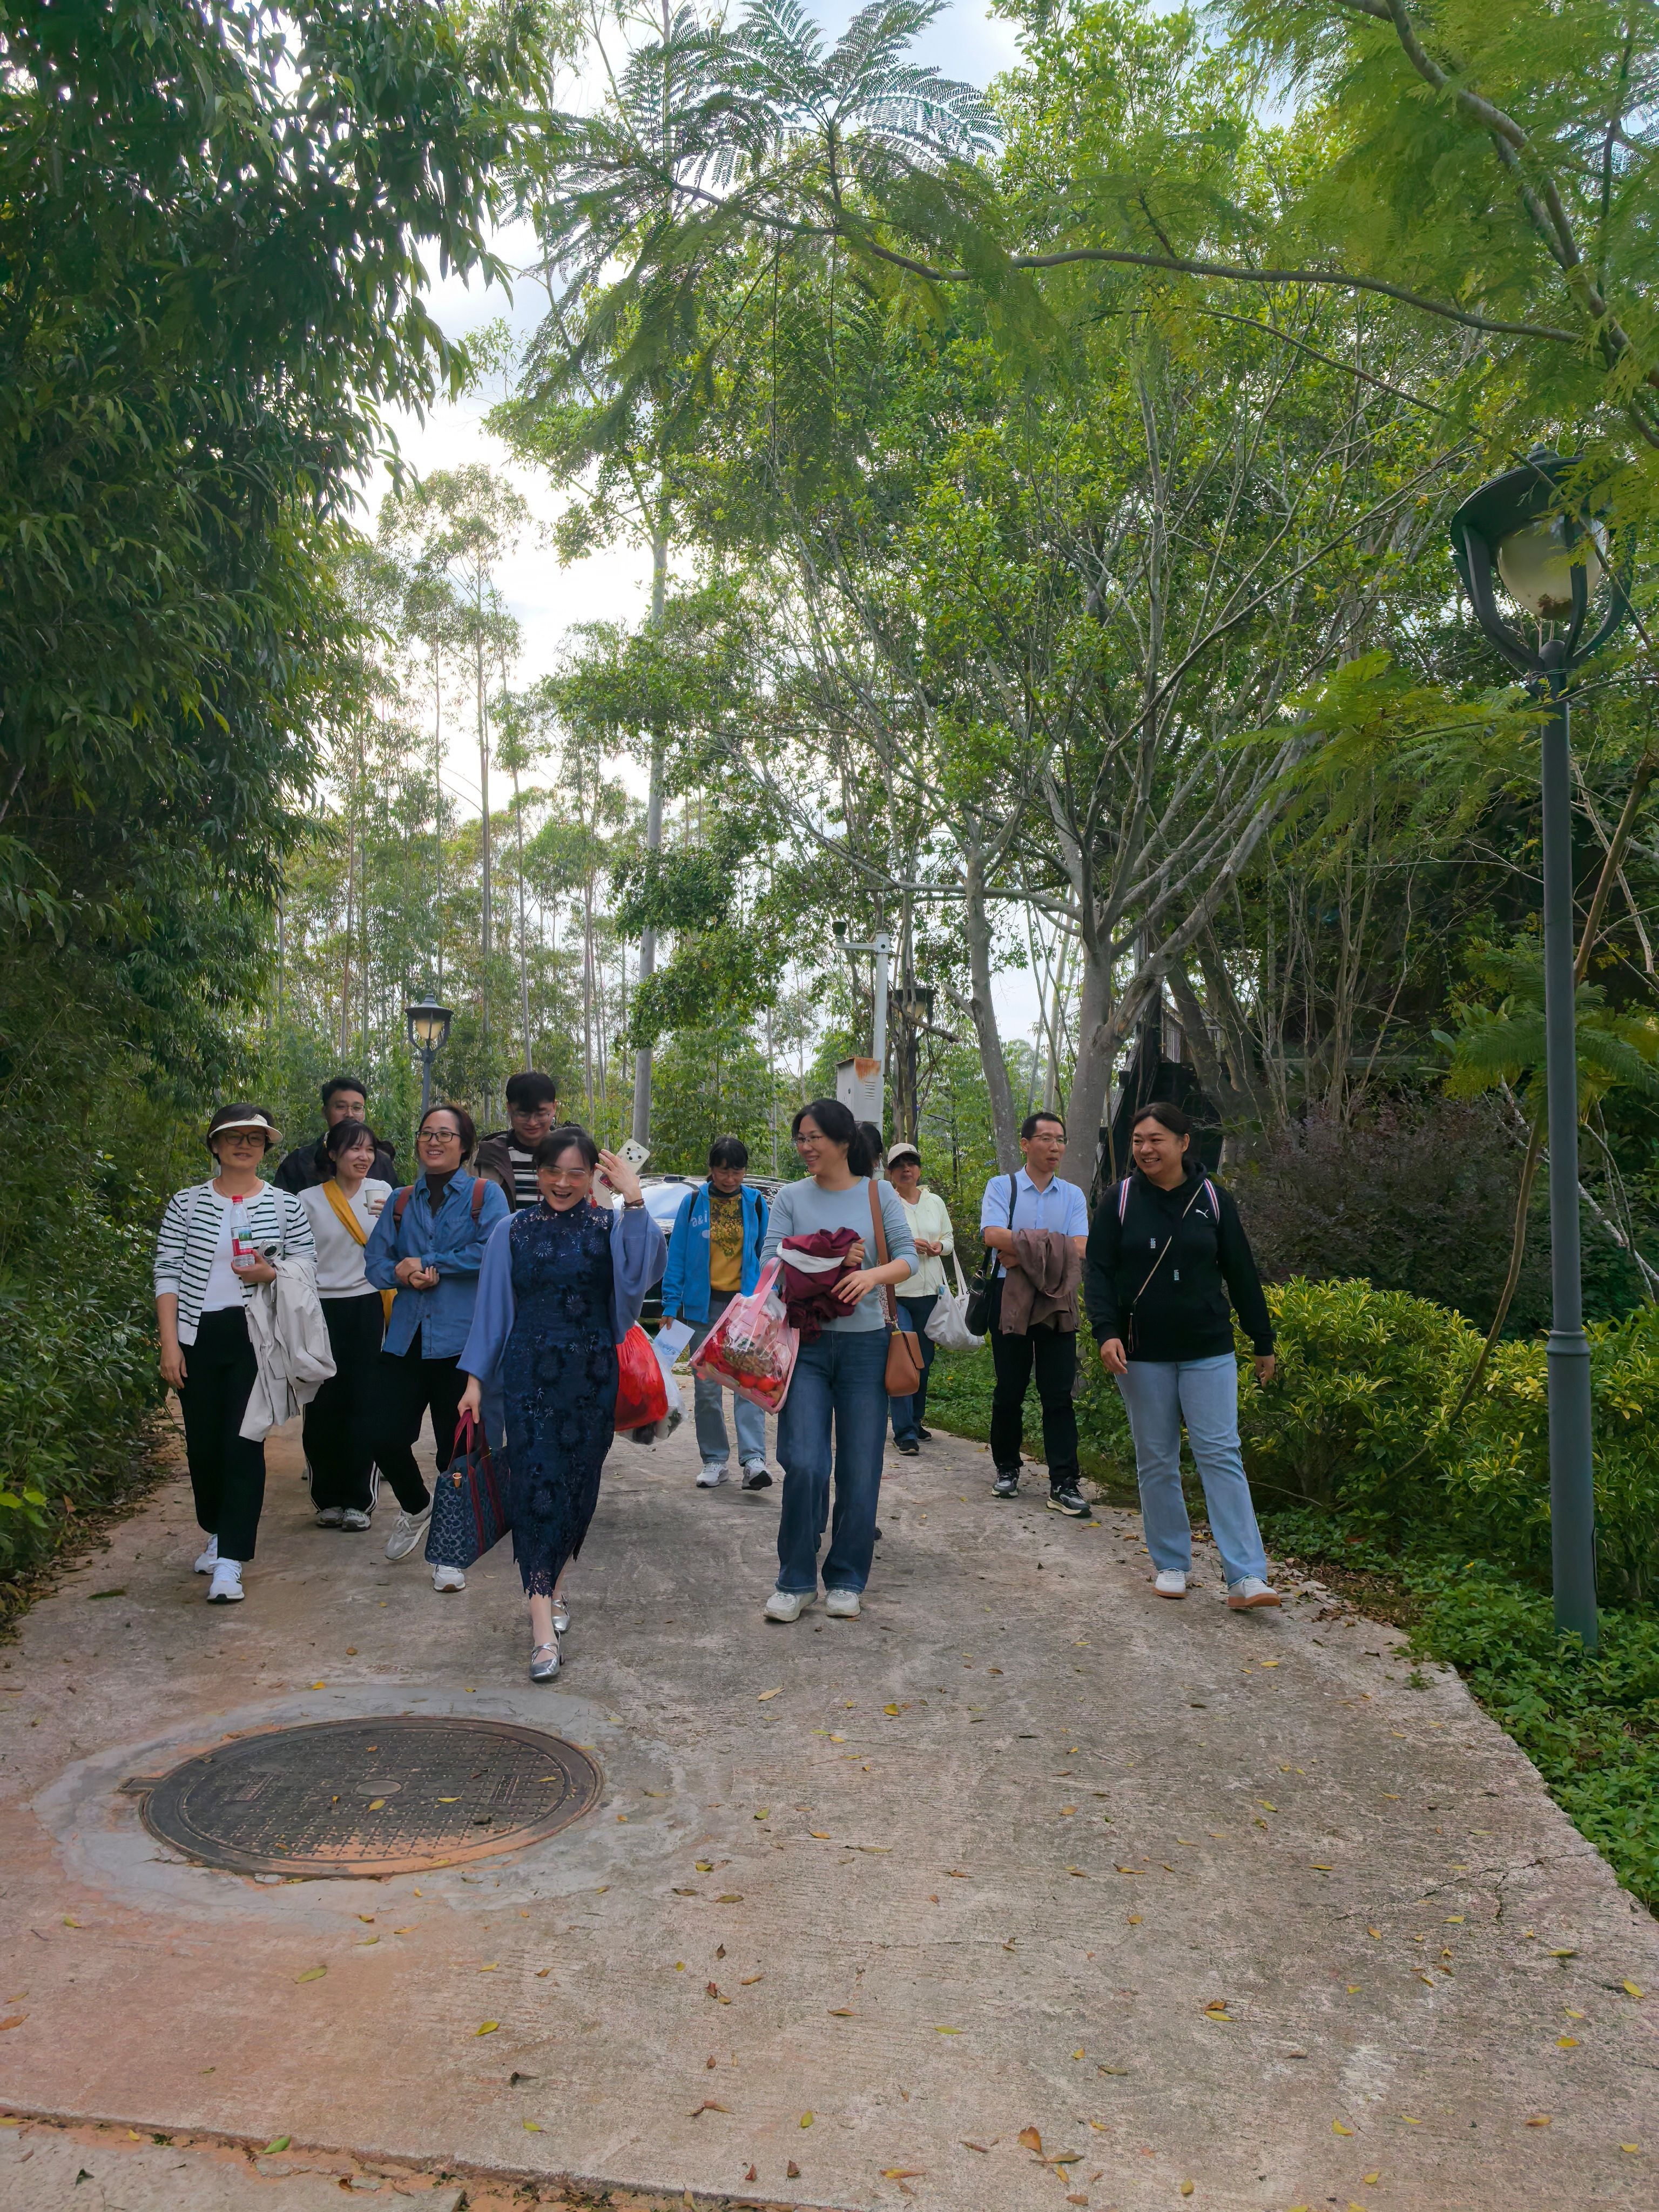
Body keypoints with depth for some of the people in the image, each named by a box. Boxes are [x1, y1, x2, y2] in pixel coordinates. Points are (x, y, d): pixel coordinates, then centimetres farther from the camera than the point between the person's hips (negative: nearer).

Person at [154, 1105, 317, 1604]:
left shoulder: (285, 1204, 4)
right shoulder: (186, 1203, 4)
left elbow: (307, 1262, 7)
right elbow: (167, 1273, 2)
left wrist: (270, 1273, -14)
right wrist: (169, 1344, -5)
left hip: (256, 1337, -1)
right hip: (198, 1337, 2)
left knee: (244, 1445, -7)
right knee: (203, 1444, 9)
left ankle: (230, 1562, -5)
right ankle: (218, 1531, 33)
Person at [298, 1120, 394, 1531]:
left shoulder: (381, 1191, 6)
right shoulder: (309, 1200, 2)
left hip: (368, 1308, 1)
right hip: (323, 1309, 0)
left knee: (363, 1403, -1)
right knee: (324, 1405, 1)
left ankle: (359, 1500, 8)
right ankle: (328, 1498, 15)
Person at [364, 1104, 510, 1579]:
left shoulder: (485, 1195, 0)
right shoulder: (401, 1202, 15)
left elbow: (495, 1251, -16)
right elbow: (375, 1261, 9)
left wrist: (428, 1265, -11)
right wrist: (401, 1274, -14)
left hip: (463, 1339, -4)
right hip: (406, 1338, 4)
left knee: (457, 1449, 2)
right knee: (385, 1435, 0)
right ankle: (415, 1506, 32)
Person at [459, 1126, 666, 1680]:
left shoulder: (610, 1228, 0)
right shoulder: (513, 1232, 4)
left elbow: (644, 1272, -19)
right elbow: (492, 1306, 8)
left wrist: (634, 1201, -23)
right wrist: (475, 1378, 6)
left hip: (591, 1378, 1)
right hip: (529, 1375, -1)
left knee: (579, 1484, 10)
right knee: (536, 1483, -8)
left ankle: (554, 1586, 34)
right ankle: (543, 1627, -8)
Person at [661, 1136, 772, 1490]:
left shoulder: (756, 1203, 5)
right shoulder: (693, 1203, 2)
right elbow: (677, 1256, 4)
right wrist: (671, 1305, -1)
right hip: (703, 1304, 1)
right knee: (707, 1388, 5)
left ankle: (754, 1460, -15)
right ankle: (714, 1460, 15)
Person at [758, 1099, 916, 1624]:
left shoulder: (879, 1193, 3)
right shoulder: (790, 1198, 4)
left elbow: (907, 1258, -2)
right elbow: (769, 1264, -4)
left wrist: (873, 1274, -22)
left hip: (865, 1344, 0)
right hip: (806, 1344, 0)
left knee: (860, 1470, 3)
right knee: (804, 1464, -10)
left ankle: (846, 1581, 19)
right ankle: (796, 1581, 7)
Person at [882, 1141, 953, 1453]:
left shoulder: (935, 1202, 13)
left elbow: (950, 1239, 19)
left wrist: (939, 1246, -3)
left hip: (930, 1290, 5)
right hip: (895, 1291, -5)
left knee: (925, 1358, 12)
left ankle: (916, 1421, 27)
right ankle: (904, 1432, -7)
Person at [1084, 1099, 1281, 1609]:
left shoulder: (1211, 1198, 1)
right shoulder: (1120, 1199, 0)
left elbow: (1241, 1274, 7)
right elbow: (1098, 1272, -1)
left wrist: (1263, 1341, 10)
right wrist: (1106, 1331, -16)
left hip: (1208, 1351, 0)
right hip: (1142, 1355, 1)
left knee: (1221, 1455, -5)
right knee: (1156, 1462, 7)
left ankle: (1246, 1578, -6)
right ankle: (1171, 1565, 20)